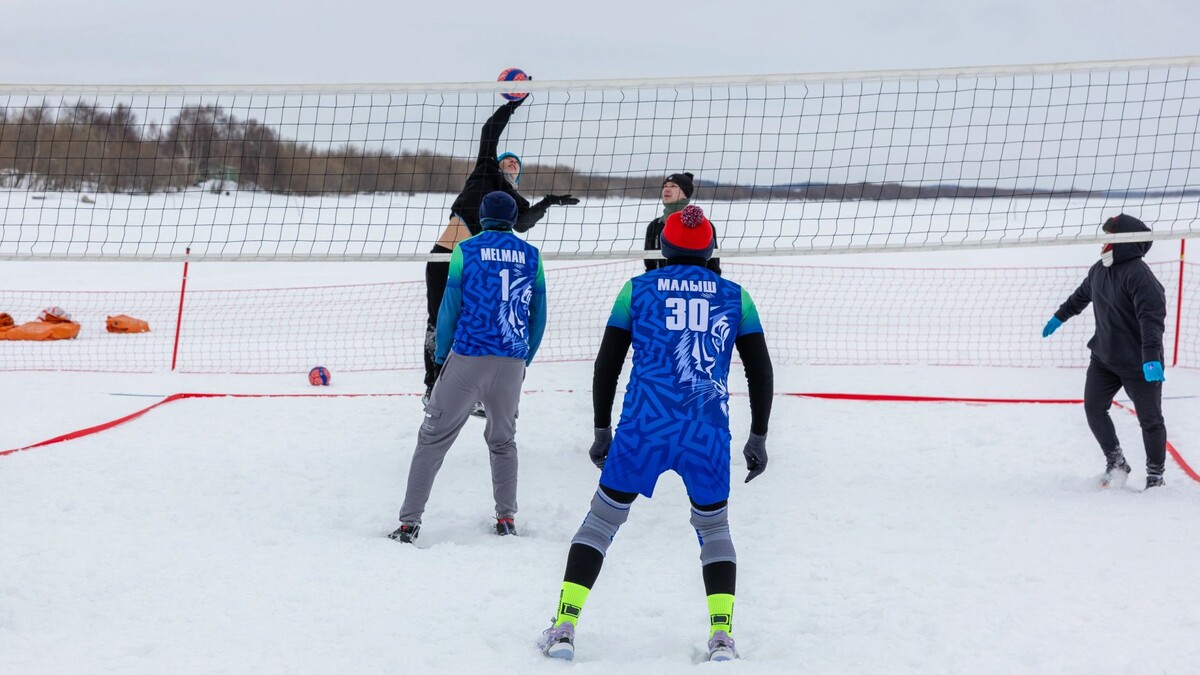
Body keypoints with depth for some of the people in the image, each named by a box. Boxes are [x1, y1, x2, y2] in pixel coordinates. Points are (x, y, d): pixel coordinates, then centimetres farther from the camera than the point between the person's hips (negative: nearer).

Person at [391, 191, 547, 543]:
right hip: (511, 363, 3)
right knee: (503, 440, 22)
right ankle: (506, 518, 18)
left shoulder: (465, 251, -1)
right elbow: (538, 315, 9)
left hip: (468, 358, -2)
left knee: (434, 437, 4)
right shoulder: (531, 256, 7)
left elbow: (450, 308, -1)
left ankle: (409, 523, 0)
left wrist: (440, 357, 9)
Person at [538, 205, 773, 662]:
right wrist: (758, 437, 16)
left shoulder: (637, 290, 7)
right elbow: (761, 372, 8)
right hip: (709, 436, 1)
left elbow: (607, 364, 7)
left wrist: (602, 431, 16)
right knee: (714, 528, 21)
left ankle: (564, 628, 7)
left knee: (602, 518, 14)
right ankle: (721, 637, 8)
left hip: (643, 430, -1)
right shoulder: (734, 297, 9)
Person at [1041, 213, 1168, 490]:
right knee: (1093, 408, 3)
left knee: (1150, 419, 4)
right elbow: (1082, 295, 23)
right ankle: (1116, 462, 20)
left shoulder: (1138, 274, -24)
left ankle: (1155, 475, 19)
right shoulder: (1099, 270, 2)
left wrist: (1151, 357, -38)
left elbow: (1152, 318, -30)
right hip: (1104, 357, 7)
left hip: (1138, 363, -7)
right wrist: (1059, 317, 34)